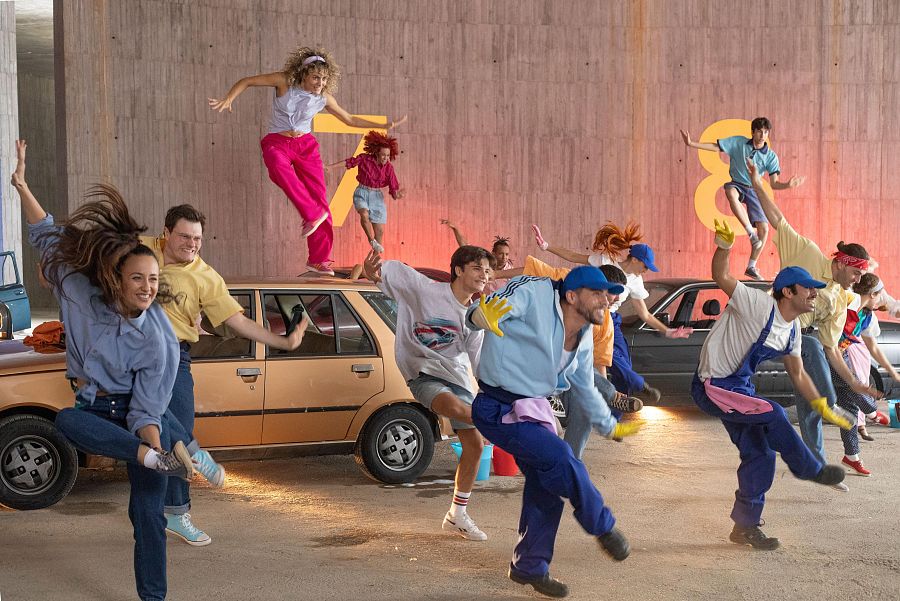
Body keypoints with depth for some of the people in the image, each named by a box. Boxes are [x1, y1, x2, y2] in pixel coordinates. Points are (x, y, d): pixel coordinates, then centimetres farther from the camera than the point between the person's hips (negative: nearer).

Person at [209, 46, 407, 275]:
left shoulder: (324, 97, -2)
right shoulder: (285, 81, -12)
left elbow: (349, 120, 12)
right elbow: (247, 81, -7)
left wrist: (383, 126, 10)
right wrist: (228, 99, -24)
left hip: (306, 145, 3)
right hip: (277, 142, -3)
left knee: (319, 196, -7)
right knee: (279, 166, -41)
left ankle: (318, 259, 3)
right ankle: (313, 213, -38)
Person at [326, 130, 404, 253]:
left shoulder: (388, 168, -9)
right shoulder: (364, 159, -12)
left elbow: (393, 189, -9)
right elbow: (348, 162, -1)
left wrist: (396, 195, -31)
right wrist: (329, 167, -4)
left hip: (376, 196, 2)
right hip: (361, 193, -2)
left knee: (380, 231, 1)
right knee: (364, 214, -34)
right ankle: (371, 240, -11)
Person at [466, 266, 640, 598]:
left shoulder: (583, 338, 7)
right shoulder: (534, 294, -18)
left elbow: (585, 388, 22)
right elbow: (476, 314, -27)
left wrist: (611, 427, 30)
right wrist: (484, 315, -52)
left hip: (533, 409, 9)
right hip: (498, 410, -9)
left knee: (544, 490, 9)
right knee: (559, 457, -23)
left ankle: (529, 567, 29)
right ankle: (602, 526, 0)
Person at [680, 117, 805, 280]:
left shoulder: (771, 156, -3)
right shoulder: (738, 143, -6)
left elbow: (774, 184, -7)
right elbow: (715, 147, -3)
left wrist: (788, 185, -28)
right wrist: (691, 143, -13)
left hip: (754, 190, 3)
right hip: (737, 185, -3)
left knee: (764, 229, -7)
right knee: (731, 192, -42)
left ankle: (751, 267, 10)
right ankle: (751, 233, -39)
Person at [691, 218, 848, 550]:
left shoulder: (792, 331, 6)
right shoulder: (760, 305, -20)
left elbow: (798, 374, 17)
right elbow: (721, 277, -26)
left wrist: (823, 407, 15)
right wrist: (724, 244, -43)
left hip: (740, 388, 9)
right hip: (712, 387, -9)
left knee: (760, 457, 6)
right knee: (772, 414, -25)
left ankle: (745, 526, 20)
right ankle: (811, 470, -1)